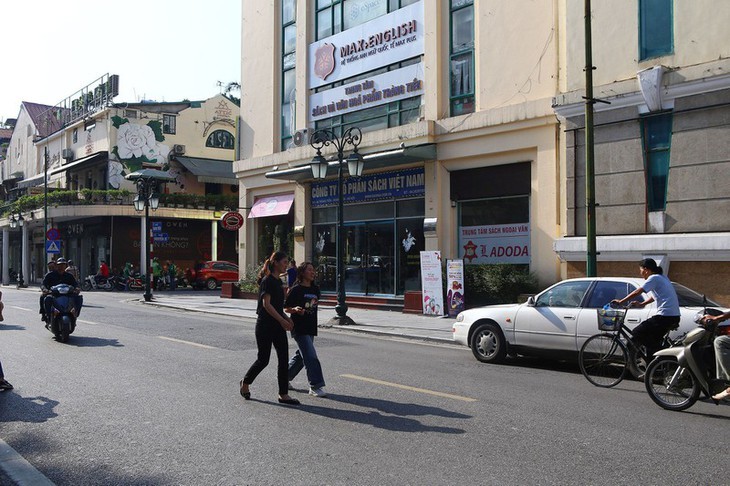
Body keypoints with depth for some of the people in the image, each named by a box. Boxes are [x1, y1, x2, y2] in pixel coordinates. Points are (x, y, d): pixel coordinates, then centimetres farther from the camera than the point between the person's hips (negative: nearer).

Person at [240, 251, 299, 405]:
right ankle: (245, 383, 25)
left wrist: (287, 318, 8)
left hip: (277, 326, 8)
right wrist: (283, 320, -21)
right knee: (263, 359, 1)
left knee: (284, 359, 2)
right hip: (265, 325, -8)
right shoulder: (267, 280, -13)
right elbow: (266, 304, -19)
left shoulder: (277, 281, 14)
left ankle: (283, 394, 5)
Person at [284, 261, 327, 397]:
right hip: (299, 328, -7)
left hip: (311, 328, 7)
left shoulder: (315, 289, 9)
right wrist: (295, 309, -22)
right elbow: (286, 308, -8)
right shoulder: (296, 289, -9)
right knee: (311, 357, -13)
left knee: (301, 355, 15)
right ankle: (316, 387, -9)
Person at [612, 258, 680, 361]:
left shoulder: (654, 278, -8)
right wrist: (641, 304, 26)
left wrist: (621, 301, -9)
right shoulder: (662, 277, 21)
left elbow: (637, 292, -14)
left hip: (665, 316, -10)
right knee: (652, 341, 21)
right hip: (674, 316, 10)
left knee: (636, 334, -6)